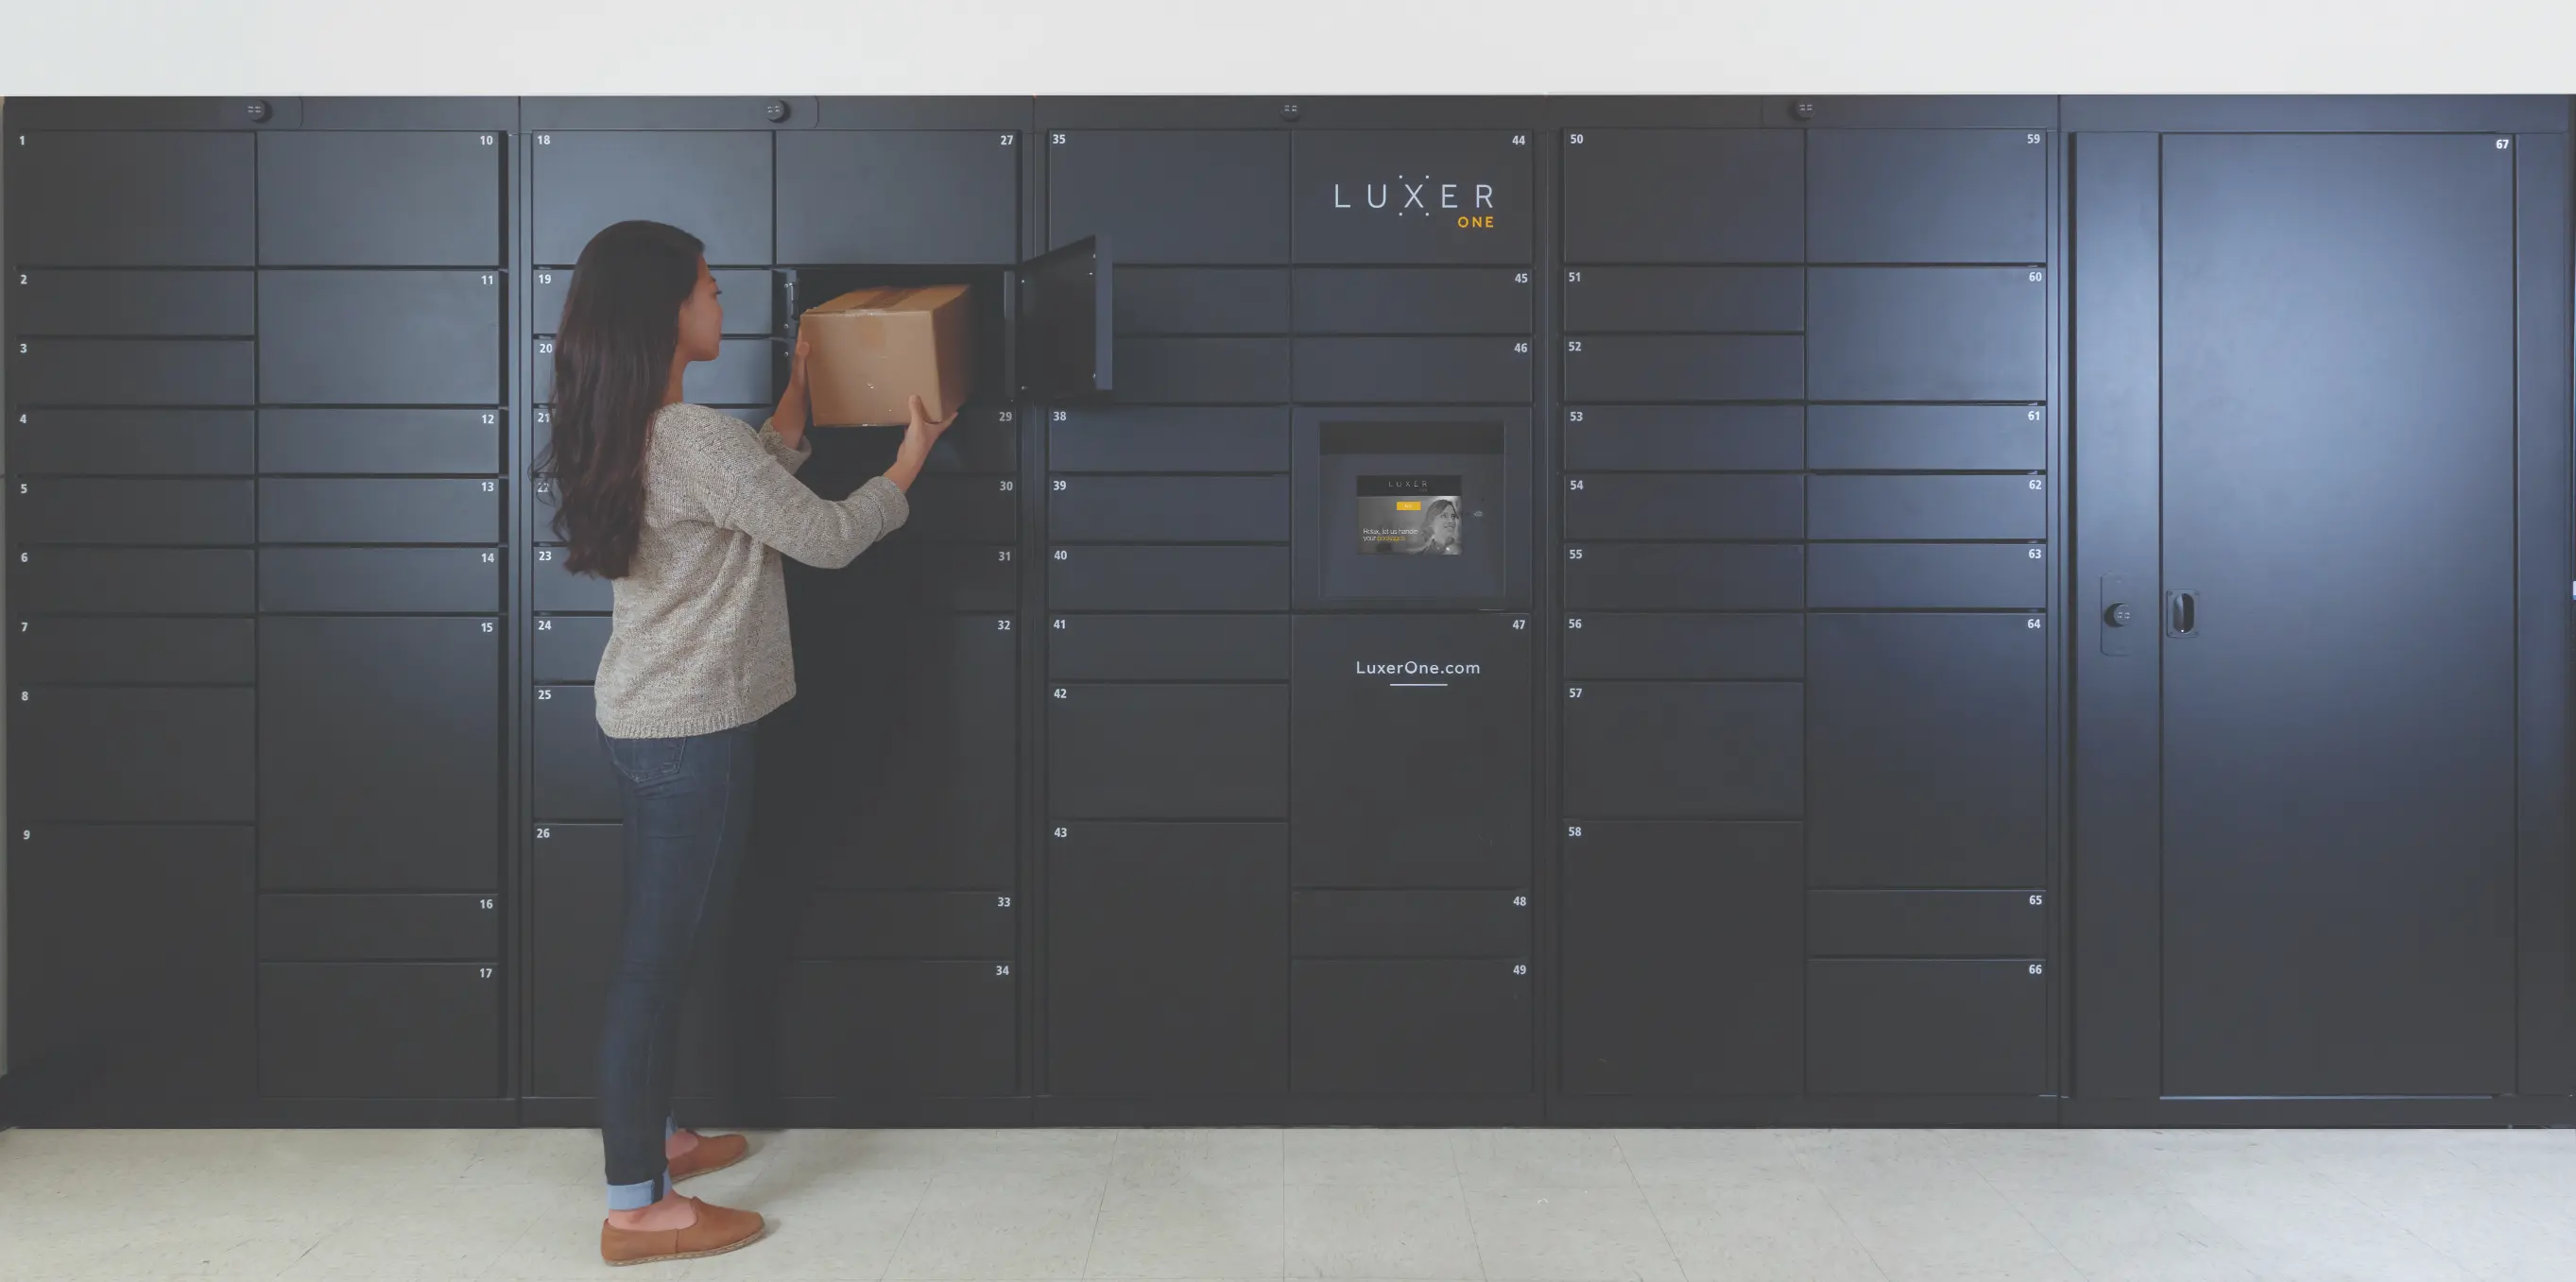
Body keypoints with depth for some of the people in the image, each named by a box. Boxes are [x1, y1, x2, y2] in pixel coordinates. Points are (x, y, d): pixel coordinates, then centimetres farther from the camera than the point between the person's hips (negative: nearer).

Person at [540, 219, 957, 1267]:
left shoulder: (625, 432, 8)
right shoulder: (697, 438, -21)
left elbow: (752, 490, 21)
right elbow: (827, 538, -14)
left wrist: (797, 400, 24)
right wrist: (909, 461, 1)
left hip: (647, 719, 10)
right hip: (691, 731, -10)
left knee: (668, 939, 20)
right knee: (660, 951, -2)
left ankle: (649, 1137, 34)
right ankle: (635, 1210, 8)